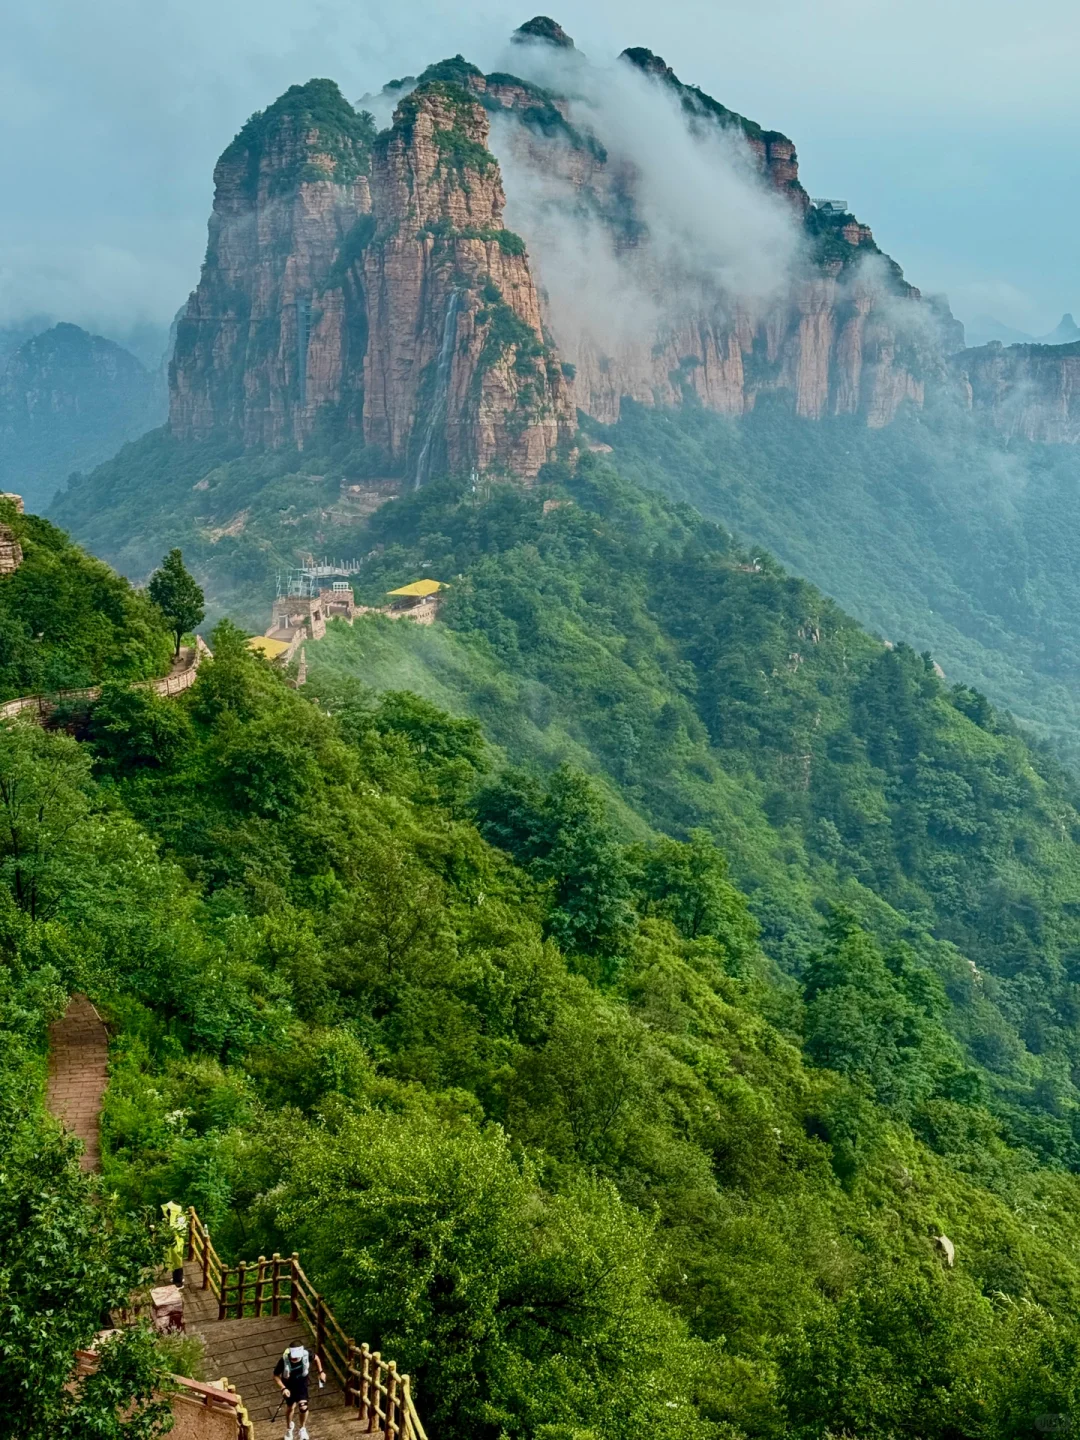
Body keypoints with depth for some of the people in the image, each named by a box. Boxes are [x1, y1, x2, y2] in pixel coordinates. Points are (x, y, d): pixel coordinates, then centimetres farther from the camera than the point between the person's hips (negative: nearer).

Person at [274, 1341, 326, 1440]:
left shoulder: (306, 1354, -31)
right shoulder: (284, 1360, -36)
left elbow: (316, 1358, -6)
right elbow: (276, 1375, -21)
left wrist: (321, 1372, -5)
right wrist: (283, 1388, -30)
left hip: (302, 1383, 1)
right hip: (289, 1384, -1)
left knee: (303, 1406, -8)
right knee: (290, 1407, 15)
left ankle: (303, 1429, 23)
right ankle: (289, 1427, 48)